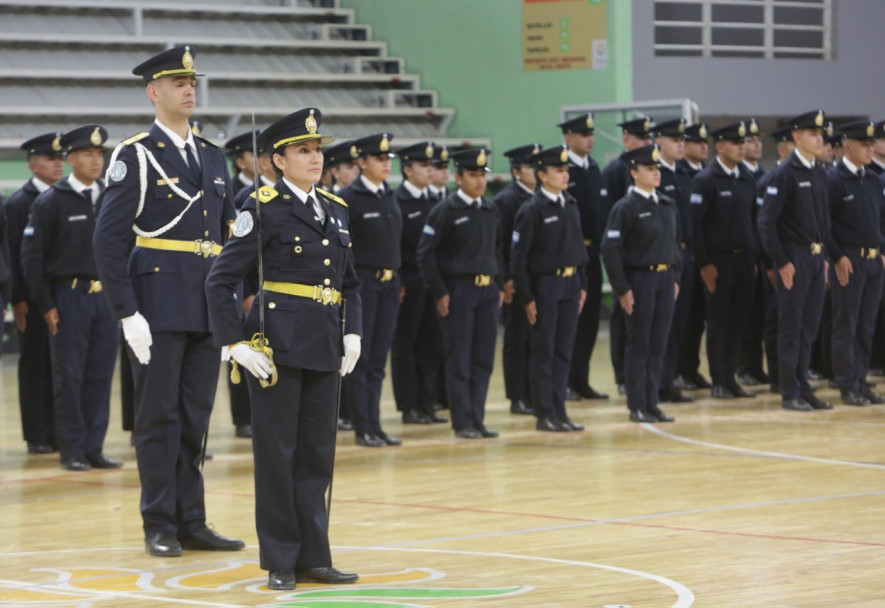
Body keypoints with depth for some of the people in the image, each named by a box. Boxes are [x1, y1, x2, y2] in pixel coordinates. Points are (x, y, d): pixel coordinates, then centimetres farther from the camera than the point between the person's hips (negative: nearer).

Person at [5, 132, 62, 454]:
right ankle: (37, 436, 6)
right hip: (34, 298, -4)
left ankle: (60, 433, 9)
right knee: (35, 365, 2)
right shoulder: (17, 203, -1)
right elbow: (13, 255, -5)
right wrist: (17, 300, -12)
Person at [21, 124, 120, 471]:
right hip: (69, 297, -4)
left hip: (106, 298, 4)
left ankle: (94, 449, 11)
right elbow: (32, 256, -3)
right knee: (69, 377, 0)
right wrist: (46, 304, -8)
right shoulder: (50, 202, -3)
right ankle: (72, 451, 6)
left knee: (100, 376, 5)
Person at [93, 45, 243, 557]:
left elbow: (229, 235, 18)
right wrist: (127, 313, -15)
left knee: (196, 419, 8)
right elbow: (110, 240, -9)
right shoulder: (136, 156, -5)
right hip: (159, 306, -5)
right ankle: (160, 527, 6)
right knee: (159, 417, 0)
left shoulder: (213, 157, 14)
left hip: (209, 308, 5)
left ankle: (192, 523, 14)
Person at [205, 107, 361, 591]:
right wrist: (236, 345, -14)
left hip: (325, 349, 6)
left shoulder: (336, 210, 12)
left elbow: (350, 282, 20)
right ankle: (280, 562, 9)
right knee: (276, 452, 1)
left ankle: (314, 557, 15)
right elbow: (220, 282, -9)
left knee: (317, 454, 8)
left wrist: (352, 333, 6)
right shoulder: (263, 209, -7)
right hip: (276, 345, -6)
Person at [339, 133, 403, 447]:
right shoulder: (348, 198, -9)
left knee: (378, 360, 9)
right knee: (360, 359, -1)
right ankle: (363, 427, 2)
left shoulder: (389, 197, 13)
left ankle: (375, 425, 12)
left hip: (389, 284, 7)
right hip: (361, 282, -7)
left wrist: (396, 279, 16)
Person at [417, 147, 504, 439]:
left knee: (484, 360, 5)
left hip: (488, 291, 5)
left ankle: (477, 419, 12)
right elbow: (426, 254, -8)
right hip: (459, 291, -5)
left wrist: (499, 285, 13)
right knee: (459, 361, -1)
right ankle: (463, 422, 3)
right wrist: (440, 293, -11)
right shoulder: (445, 211, -6)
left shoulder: (491, 211, 12)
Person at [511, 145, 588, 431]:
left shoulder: (570, 206, 9)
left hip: (570, 283, 6)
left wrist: (581, 284, 12)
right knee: (543, 351, 0)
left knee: (564, 351, 8)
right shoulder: (532, 211, -10)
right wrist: (526, 298, -12)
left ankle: (559, 410, 14)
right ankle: (544, 415, 5)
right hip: (545, 285, -6)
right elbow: (518, 257, -10)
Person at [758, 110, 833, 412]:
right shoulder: (784, 173, -11)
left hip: (816, 257, 7)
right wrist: (782, 262, -14)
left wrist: (824, 256, 13)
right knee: (791, 327, -1)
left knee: (809, 327, 10)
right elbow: (766, 222, -13)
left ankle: (803, 389, 16)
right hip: (794, 258, -7)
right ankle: (790, 393, 4)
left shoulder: (820, 173, 11)